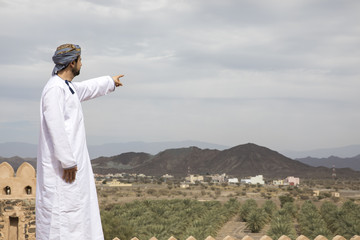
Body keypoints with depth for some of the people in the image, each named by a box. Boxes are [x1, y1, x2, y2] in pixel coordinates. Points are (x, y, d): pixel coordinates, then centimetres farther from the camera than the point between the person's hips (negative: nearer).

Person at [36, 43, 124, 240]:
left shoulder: (67, 87, 14)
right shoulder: (55, 89, -17)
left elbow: (87, 88, 38)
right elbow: (56, 128, -22)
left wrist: (110, 82, 54)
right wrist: (67, 162, -22)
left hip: (73, 161, 11)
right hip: (61, 164, -11)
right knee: (60, 209, -9)